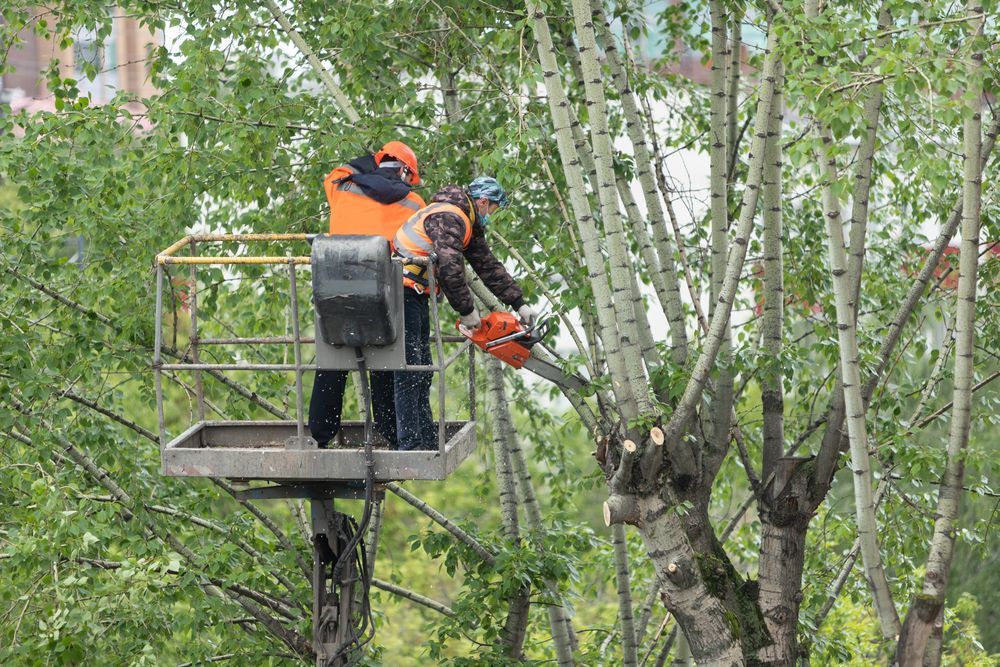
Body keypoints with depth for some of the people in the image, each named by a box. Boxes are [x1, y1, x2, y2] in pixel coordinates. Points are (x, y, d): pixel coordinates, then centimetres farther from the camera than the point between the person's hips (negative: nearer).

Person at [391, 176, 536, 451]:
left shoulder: (467, 224, 17)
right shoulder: (449, 218, -17)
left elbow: (488, 266, 20)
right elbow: (449, 268, -27)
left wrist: (519, 304, 18)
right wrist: (466, 311, -16)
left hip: (416, 297, 11)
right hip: (403, 292, -11)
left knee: (422, 374, 12)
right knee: (409, 373, -13)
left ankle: (428, 443, 16)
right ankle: (410, 445, -15)